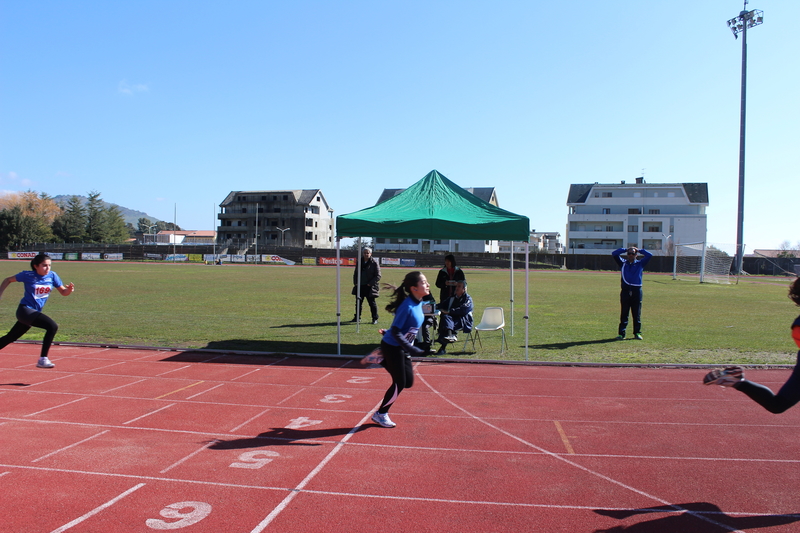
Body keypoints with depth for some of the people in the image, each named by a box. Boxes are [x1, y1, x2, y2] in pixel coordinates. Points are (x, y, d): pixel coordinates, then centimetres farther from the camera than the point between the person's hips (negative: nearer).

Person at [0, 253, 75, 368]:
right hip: (24, 310, -5)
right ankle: (43, 359, -18)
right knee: (52, 326, -24)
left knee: (11, 337, 19)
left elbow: (63, 292, 0)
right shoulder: (27, 275, -9)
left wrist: (69, 289, -22)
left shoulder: (52, 275, 0)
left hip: (34, 313, 5)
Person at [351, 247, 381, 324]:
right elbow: (355, 273, 19)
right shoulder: (359, 262, 9)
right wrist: (355, 282, 5)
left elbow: (378, 276, -7)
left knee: (372, 303, 1)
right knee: (358, 302, 12)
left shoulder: (374, 263, -6)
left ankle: (375, 319, 10)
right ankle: (357, 317, 24)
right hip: (359, 286, 5)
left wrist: (370, 283, -14)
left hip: (369, 287, -5)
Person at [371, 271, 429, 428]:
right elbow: (396, 332, -26)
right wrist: (411, 349, -29)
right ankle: (380, 414, 17)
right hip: (392, 347, -8)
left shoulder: (419, 303, -1)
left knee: (408, 382, 12)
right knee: (399, 383, 0)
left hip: (403, 348, 8)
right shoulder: (407, 306, -27)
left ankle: (384, 361, 26)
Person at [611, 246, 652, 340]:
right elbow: (614, 254, 5)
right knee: (624, 314, 1)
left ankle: (637, 333, 14)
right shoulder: (623, 263, 11)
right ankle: (621, 333, 2)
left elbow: (649, 255, 3)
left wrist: (639, 250, 13)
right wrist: (625, 249, 11)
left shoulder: (640, 264, 11)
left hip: (637, 291, 0)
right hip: (625, 291, 0)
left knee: (637, 314, 5)